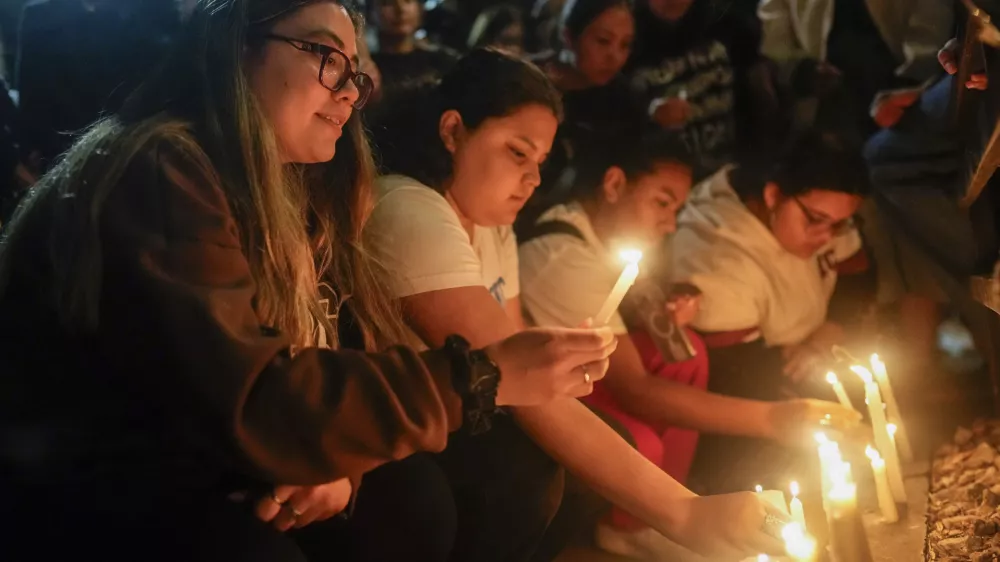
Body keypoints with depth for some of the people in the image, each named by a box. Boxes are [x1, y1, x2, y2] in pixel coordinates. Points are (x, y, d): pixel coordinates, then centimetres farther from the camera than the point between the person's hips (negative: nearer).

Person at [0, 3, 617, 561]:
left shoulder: (290, 193, 7)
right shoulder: (158, 176, -22)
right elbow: (253, 402, -31)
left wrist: (336, 460, -16)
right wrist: (480, 377, -28)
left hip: (199, 466, 9)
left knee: (410, 495, -5)